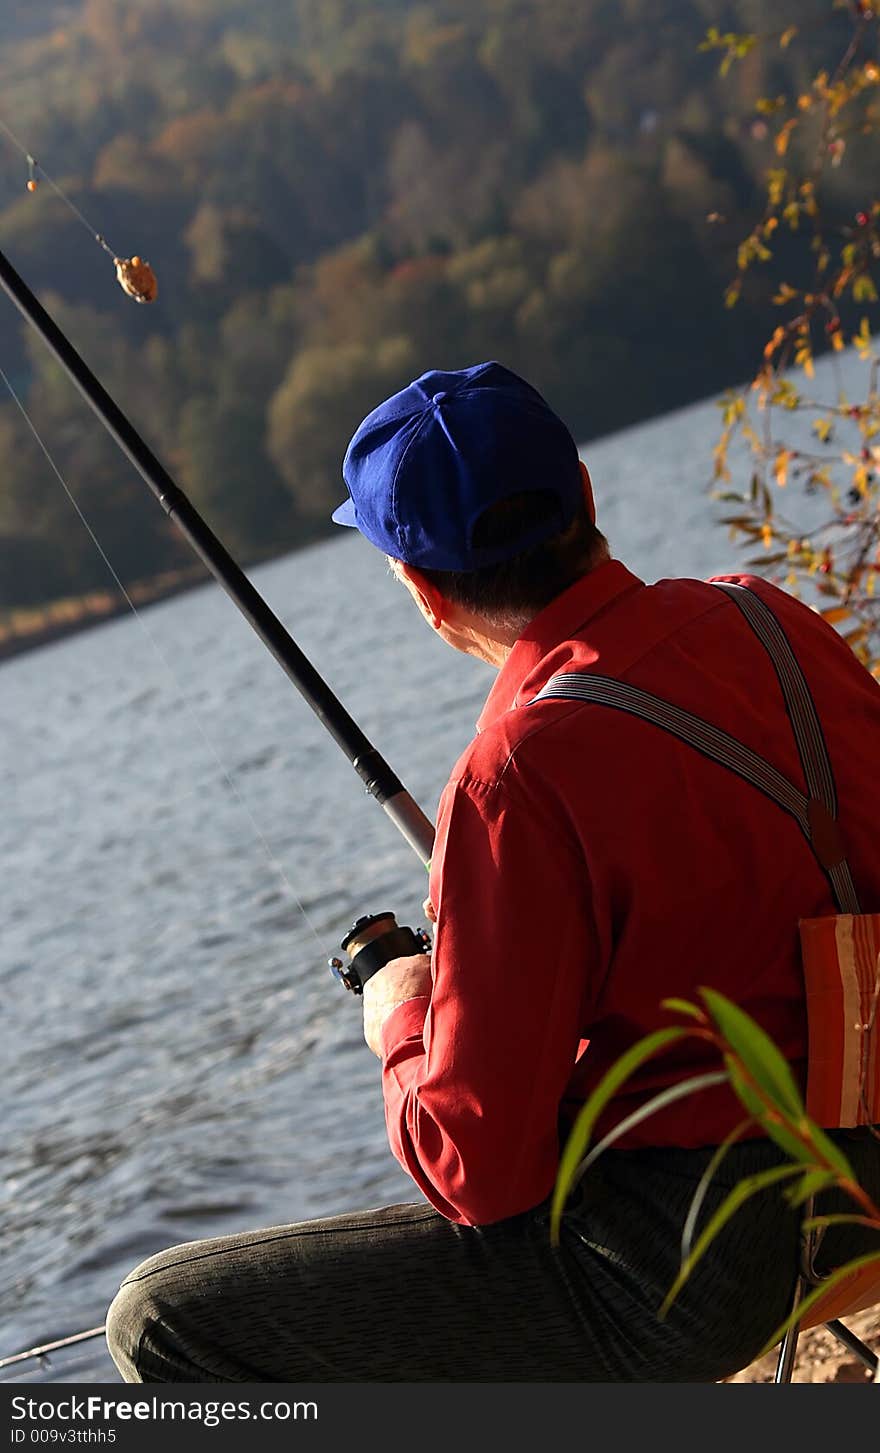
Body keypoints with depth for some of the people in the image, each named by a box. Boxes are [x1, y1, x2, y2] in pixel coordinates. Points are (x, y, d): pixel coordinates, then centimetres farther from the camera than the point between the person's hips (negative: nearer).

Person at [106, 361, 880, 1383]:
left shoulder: (519, 780, -25)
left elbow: (476, 1171, -21)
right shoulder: (765, 618, -2)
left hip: (683, 1264, -9)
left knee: (163, 1320, -3)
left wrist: (402, 1024, -1)